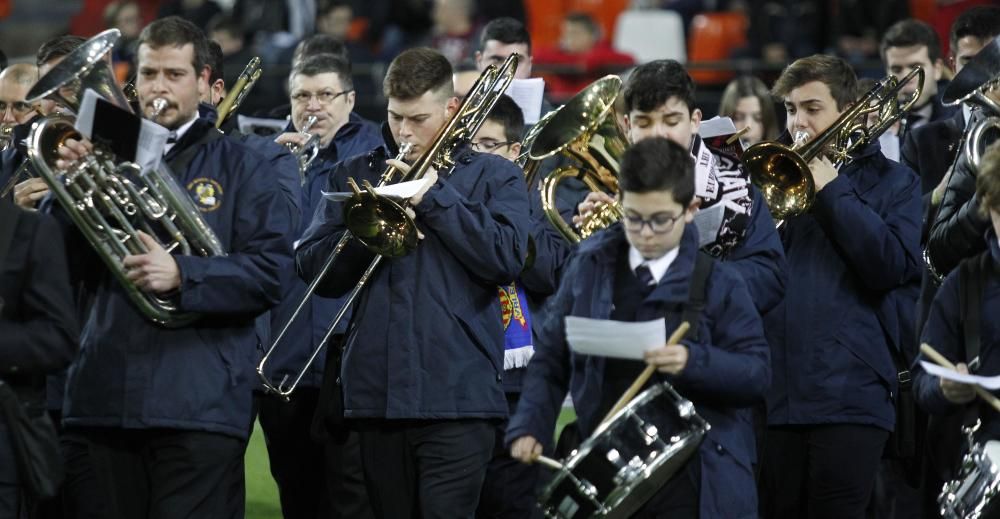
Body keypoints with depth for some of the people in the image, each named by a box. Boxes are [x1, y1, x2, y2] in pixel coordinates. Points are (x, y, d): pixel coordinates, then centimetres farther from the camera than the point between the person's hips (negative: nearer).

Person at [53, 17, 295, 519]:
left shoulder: (240, 168, 4)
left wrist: (182, 275, -21)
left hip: (199, 402, -4)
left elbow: (271, 272, -7)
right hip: (110, 396, 4)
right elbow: (69, 268, 8)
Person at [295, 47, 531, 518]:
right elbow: (314, 269, 8)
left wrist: (435, 195, -9)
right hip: (376, 392, 3)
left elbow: (507, 259, -8)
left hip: (456, 395, -3)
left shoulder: (495, 177, 8)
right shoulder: (355, 174, 16)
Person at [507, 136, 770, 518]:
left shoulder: (717, 283, -1)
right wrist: (530, 427, -2)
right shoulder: (589, 268, 7)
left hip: (691, 480, -2)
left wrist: (694, 361, -23)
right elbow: (552, 357, 12)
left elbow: (757, 373, -5)